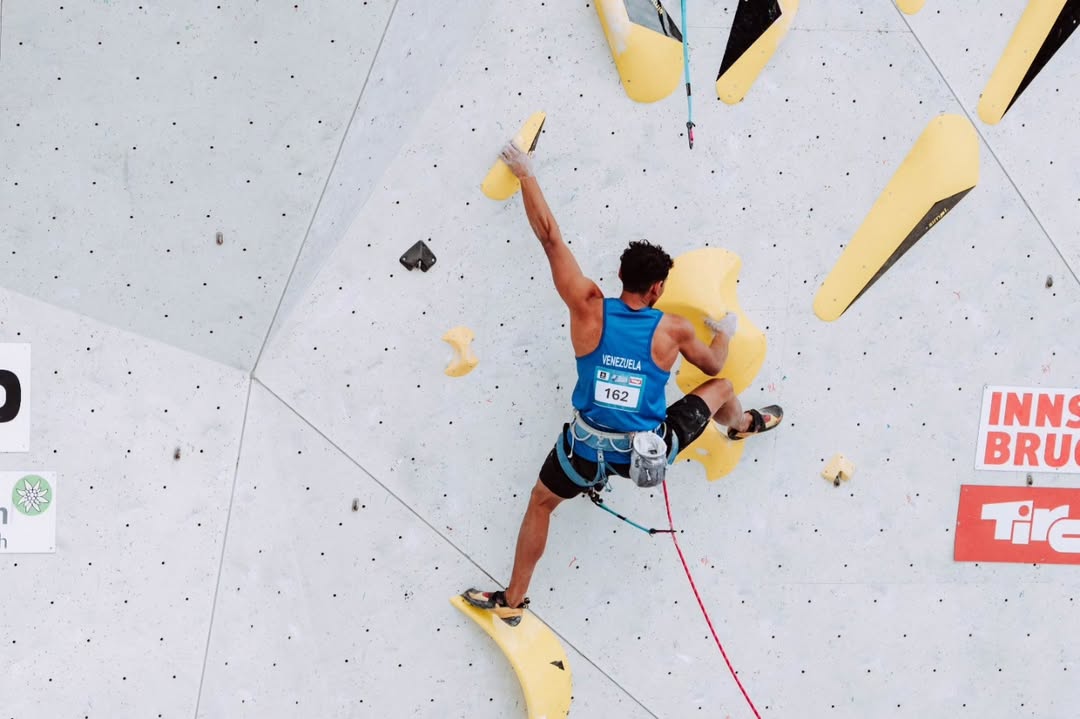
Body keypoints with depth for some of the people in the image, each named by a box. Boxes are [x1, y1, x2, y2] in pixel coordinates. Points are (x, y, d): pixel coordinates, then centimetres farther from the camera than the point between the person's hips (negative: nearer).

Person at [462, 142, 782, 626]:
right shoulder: (674, 329, -12)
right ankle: (745, 425, 62)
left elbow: (549, 236, -7)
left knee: (540, 504, 26)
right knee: (720, 389, 25)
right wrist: (725, 331, 32)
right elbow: (713, 365, 10)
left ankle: (511, 601, 30)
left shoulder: (588, 308, -13)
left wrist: (525, 174, 3)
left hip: (589, 447, 0)